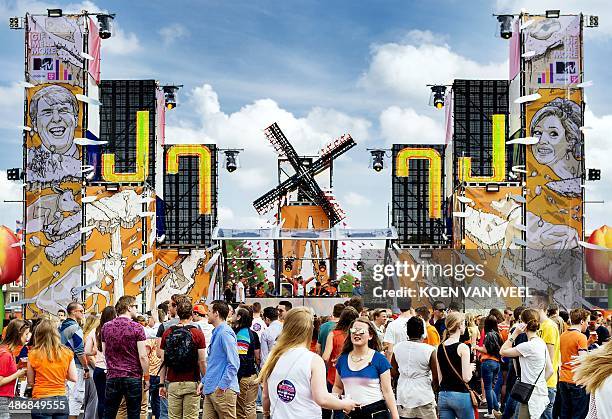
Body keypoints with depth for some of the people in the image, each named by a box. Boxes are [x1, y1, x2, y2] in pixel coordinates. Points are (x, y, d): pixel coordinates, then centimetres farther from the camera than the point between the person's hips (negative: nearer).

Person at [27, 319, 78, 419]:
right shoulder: (67, 353, -1)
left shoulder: (34, 354, -5)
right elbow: (74, 378, 2)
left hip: (41, 400, -2)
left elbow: (30, 382, 3)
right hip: (61, 400, 2)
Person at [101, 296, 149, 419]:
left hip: (112, 377, 4)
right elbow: (142, 356, -10)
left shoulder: (106, 327, 5)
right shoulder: (137, 328, -8)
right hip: (133, 377, -4)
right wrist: (146, 377, -2)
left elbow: (105, 353, 13)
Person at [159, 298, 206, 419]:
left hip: (173, 383, 2)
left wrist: (162, 384, 9)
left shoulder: (167, 333, 3)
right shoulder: (197, 333, -5)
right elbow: (202, 361, -7)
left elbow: (163, 361, 4)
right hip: (192, 384, -2)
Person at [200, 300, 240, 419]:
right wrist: (204, 381, 19)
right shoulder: (216, 333, 17)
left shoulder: (225, 333, -13)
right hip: (210, 390, 9)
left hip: (223, 391, -9)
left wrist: (222, 386, -19)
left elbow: (234, 364, -19)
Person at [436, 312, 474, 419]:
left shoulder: (440, 348, 6)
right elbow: (466, 378, -14)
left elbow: (439, 378, 11)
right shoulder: (462, 347, -11)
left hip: (443, 396, 5)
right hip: (460, 395, -5)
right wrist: (471, 368, 3)